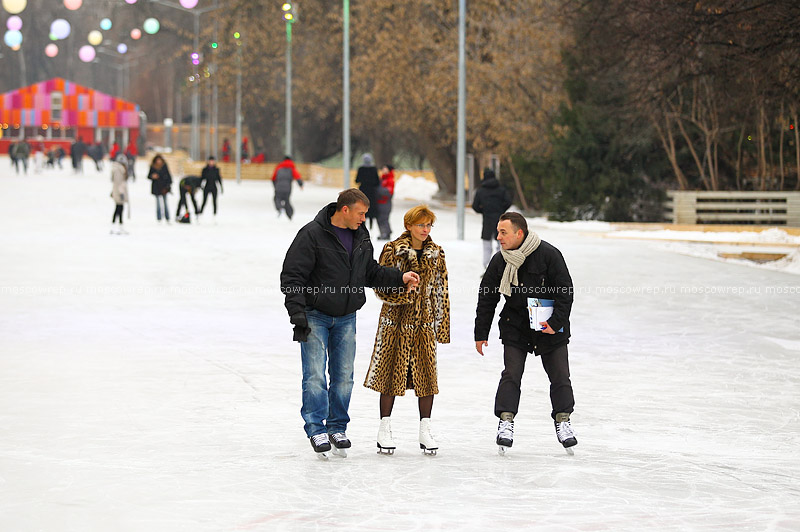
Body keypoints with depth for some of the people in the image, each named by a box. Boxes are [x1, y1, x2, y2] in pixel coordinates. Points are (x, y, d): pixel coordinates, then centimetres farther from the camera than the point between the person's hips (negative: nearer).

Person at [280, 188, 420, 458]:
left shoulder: (361, 237, 6)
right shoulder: (312, 234, -15)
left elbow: (371, 272, 16)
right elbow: (292, 276, -15)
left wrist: (400, 278, 1)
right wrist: (297, 314, -20)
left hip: (346, 319, 6)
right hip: (315, 316, -6)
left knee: (343, 376, 8)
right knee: (315, 375, -9)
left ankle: (338, 427, 18)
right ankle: (316, 429, -4)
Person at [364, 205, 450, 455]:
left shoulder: (436, 254, 7)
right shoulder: (393, 250, -4)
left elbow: (441, 292, 9)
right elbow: (380, 287, -5)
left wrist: (442, 325, 7)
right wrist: (402, 295, -21)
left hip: (424, 322, 3)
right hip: (396, 321, -3)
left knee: (427, 375, 2)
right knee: (391, 373, 1)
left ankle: (425, 431, 9)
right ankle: (385, 429, 11)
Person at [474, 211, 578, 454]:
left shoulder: (549, 255, -16)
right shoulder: (499, 261, -4)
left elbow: (565, 291, -12)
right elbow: (486, 298, 5)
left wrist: (556, 322, -18)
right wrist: (481, 333, 5)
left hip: (550, 327, -2)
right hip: (515, 325, 2)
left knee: (560, 375, 2)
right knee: (511, 374, -8)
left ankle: (562, 420, 17)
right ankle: (506, 421, -4)